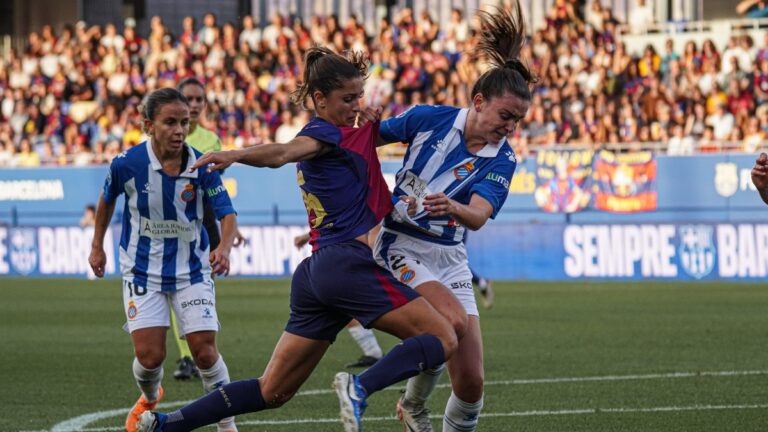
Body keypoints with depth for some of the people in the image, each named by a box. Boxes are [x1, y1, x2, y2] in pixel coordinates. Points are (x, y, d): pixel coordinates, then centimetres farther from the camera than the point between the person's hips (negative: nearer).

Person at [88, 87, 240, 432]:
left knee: (205, 350, -8)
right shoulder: (127, 164, -14)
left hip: (192, 271, 0)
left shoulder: (201, 166, -14)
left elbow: (227, 213, -12)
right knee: (150, 355, -8)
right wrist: (97, 246, 14)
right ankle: (150, 399, 28)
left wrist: (224, 248, -32)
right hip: (143, 271, 0)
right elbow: (107, 199, 7)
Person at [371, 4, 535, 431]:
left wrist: (453, 208, -44)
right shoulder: (428, 119, -10)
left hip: (450, 259, 3)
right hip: (401, 248, -3)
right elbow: (368, 136, 8)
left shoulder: (501, 161, -7)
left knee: (471, 381, -4)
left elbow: (479, 216, -26)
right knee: (453, 320, -28)